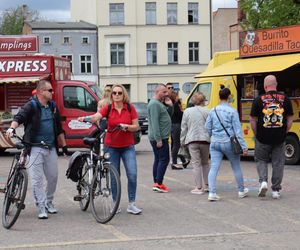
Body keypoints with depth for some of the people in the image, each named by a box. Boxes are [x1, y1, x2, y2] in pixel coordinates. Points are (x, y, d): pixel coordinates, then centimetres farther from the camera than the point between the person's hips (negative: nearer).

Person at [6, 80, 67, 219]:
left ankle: (49, 202, 28)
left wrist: (64, 145, 19)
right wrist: (12, 128, -42)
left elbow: (59, 128, 20)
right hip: (35, 148, -6)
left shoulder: (53, 106, 13)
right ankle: (41, 208, -2)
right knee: (37, 179, -6)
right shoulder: (31, 106, -6)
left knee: (53, 176, 9)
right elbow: (19, 117, -21)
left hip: (51, 148, 6)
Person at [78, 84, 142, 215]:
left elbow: (136, 126, 2)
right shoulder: (108, 108, -2)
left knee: (132, 174, -10)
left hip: (127, 146, 0)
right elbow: (96, 117, -19)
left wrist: (126, 126, -18)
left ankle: (131, 204, -1)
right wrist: (85, 118, -39)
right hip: (111, 146, 0)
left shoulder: (130, 108, 0)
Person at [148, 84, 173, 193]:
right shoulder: (154, 104, -15)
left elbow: (169, 115, 23)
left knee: (158, 159, 11)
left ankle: (156, 183, 15)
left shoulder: (159, 103, 18)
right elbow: (155, 123, -21)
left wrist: (170, 106, 6)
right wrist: (158, 139, -24)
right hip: (159, 138, -11)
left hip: (159, 137, 11)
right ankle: (158, 184, -11)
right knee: (164, 159, -10)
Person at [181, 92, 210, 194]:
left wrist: (182, 141, 13)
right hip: (205, 140, 1)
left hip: (192, 140, -1)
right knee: (205, 163, 18)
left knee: (196, 164, 0)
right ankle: (207, 185, 18)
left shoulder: (187, 111, 2)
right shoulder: (207, 112, 0)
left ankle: (199, 188, -1)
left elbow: (184, 128, 5)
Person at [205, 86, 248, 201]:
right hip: (229, 143, -3)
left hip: (215, 143, 3)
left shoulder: (213, 111, 5)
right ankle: (241, 191, 27)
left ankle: (212, 192, -13)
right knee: (236, 167, 14)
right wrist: (243, 146, -8)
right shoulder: (232, 111, -8)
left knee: (213, 168, -1)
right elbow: (237, 130, -9)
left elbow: (207, 128, 9)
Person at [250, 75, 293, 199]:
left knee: (261, 160, 17)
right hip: (280, 138, 1)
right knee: (278, 163, 10)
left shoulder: (259, 100, -5)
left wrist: (257, 134, 10)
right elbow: (290, 119, 5)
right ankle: (276, 190, 12)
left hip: (263, 137, -1)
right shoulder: (285, 99, 0)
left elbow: (253, 120, -2)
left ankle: (263, 181, -4)